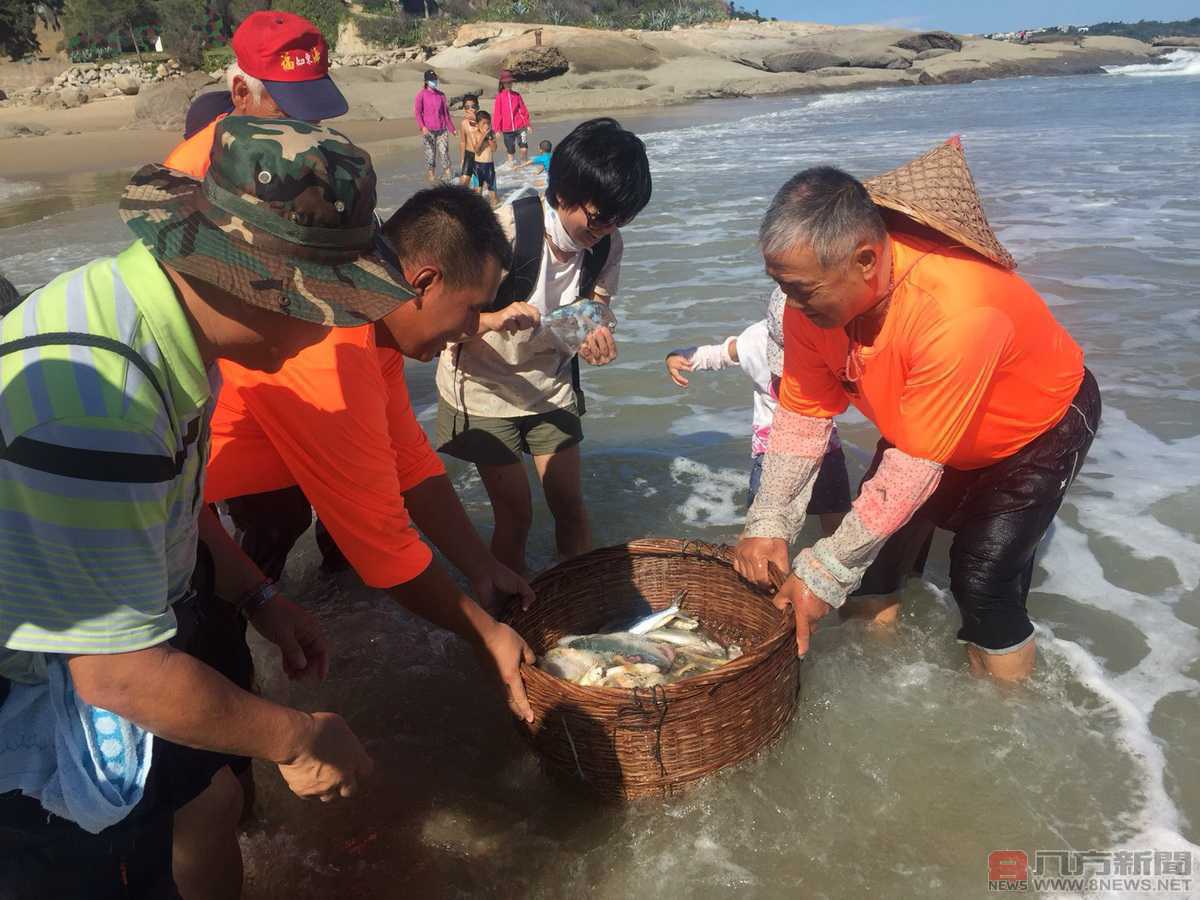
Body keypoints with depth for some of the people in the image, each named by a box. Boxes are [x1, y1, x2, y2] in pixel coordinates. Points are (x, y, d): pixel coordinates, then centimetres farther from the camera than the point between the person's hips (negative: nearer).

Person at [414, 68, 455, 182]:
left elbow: (446, 113, 17)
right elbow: (417, 112, -6)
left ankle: (447, 176, -5)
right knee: (430, 154, 2)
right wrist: (422, 127, -21)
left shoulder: (441, 95, 11)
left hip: (442, 130, 2)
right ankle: (431, 175, 12)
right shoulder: (421, 95, 0)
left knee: (444, 152, -6)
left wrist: (452, 128, 16)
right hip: (428, 131, -2)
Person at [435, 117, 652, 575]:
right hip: (484, 387, -4)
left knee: (570, 503, 7)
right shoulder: (508, 228, -27)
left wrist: (594, 335, -27)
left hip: (550, 383, 4)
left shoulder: (607, 242, -13)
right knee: (515, 513, 0)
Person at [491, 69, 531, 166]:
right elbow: (497, 114, 0)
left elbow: (523, 110, 9)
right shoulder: (499, 97, -1)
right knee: (510, 151, 7)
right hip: (507, 129, -1)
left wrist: (527, 124, 4)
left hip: (520, 127, 1)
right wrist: (497, 129, -1)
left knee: (524, 148, -16)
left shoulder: (517, 95, 6)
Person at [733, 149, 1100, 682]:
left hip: (1040, 425, -6)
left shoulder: (957, 312, -44)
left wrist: (823, 574, -33)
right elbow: (801, 417, -16)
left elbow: (916, 466, -39)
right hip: (918, 421, 6)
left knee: (983, 578, -14)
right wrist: (768, 524, -25)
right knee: (876, 548, 2)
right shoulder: (814, 297, -24)